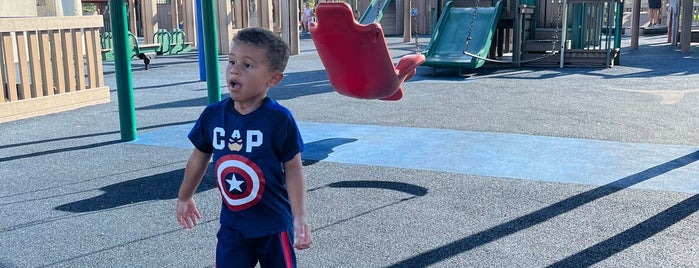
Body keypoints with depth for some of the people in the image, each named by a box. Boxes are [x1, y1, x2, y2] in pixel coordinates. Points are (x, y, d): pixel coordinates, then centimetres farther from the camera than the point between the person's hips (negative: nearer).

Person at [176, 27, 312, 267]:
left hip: (273, 223, -3)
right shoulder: (213, 115, -6)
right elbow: (199, 157, 10)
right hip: (232, 223, 4)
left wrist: (300, 216, -20)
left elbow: (293, 168, -12)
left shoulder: (278, 119, -18)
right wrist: (185, 198, 23)